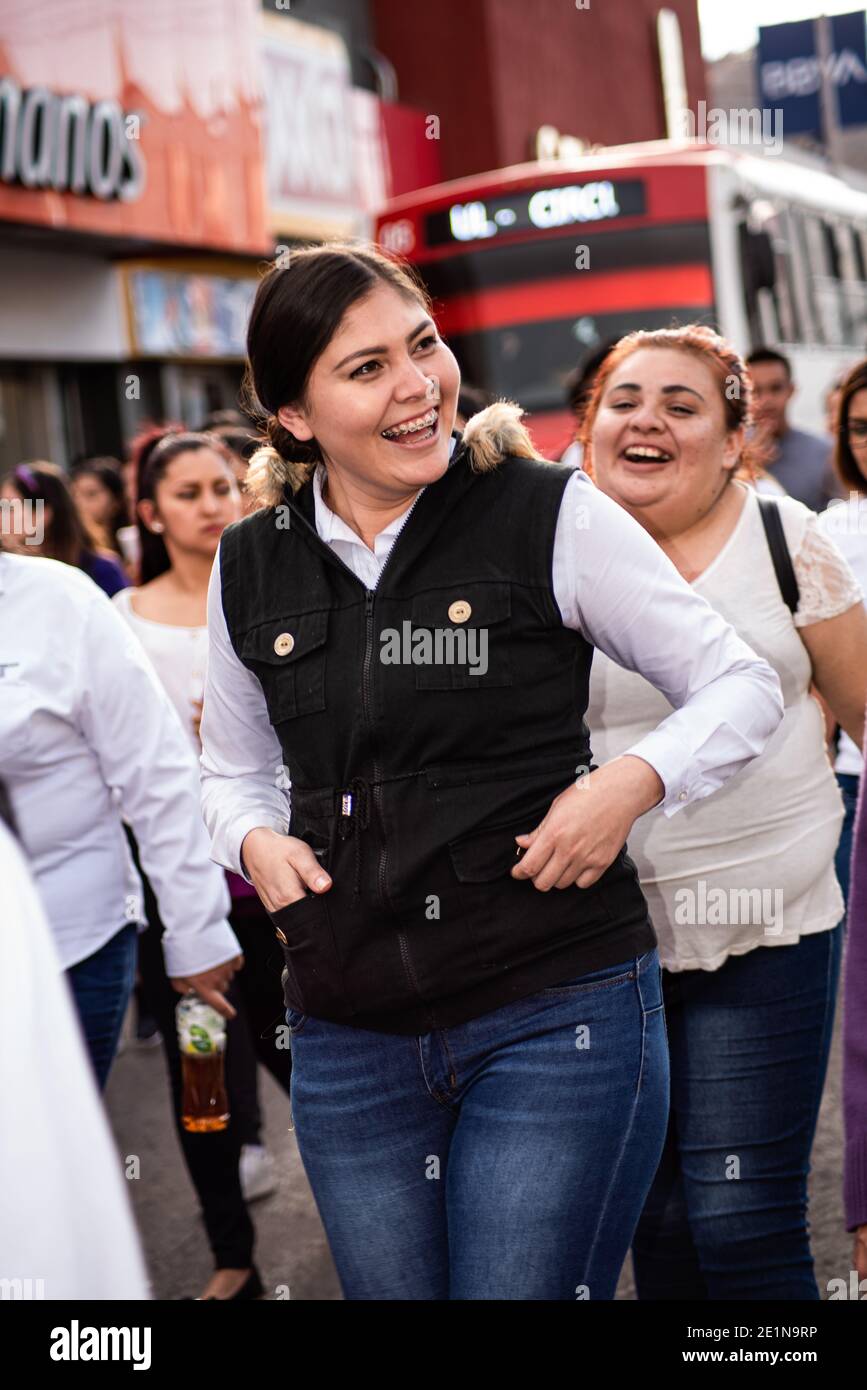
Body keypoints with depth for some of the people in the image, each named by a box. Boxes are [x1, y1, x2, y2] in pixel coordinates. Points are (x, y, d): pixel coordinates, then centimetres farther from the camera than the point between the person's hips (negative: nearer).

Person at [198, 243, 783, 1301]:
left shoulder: (551, 516, -6)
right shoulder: (250, 568, 5)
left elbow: (742, 686, 0)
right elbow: (233, 767, 20)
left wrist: (635, 779, -17)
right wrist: (255, 838, -1)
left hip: (557, 1015, -3)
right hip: (347, 1041, 4)